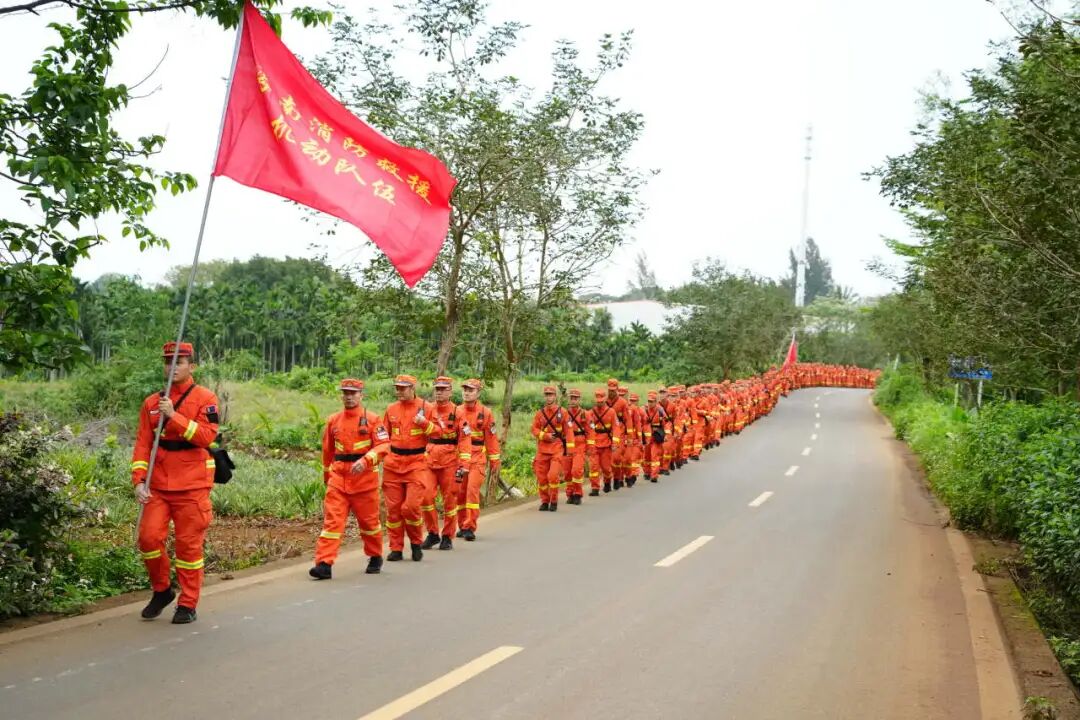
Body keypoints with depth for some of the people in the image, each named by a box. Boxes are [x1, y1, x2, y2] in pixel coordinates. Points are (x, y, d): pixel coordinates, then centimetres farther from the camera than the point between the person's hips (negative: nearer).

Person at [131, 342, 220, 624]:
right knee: (149, 537, -4)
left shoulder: (206, 399, -2)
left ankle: (188, 604, 14)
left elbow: (207, 436, -16)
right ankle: (161, 590, 21)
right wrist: (139, 480, -5)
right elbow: (143, 443, 6)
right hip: (158, 486, 4)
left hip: (192, 486, -3)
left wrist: (174, 415, -21)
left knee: (189, 544, 1)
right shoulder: (152, 402, 10)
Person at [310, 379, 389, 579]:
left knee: (368, 519, 11)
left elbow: (383, 445, -14)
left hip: (365, 476, -3)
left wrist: (365, 460, -28)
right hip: (338, 476, 3)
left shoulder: (372, 419, -4)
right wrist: (326, 474, 25)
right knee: (332, 519, -6)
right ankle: (324, 564, -9)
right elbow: (327, 450, 20)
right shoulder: (333, 420, 9)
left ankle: (375, 558, 31)